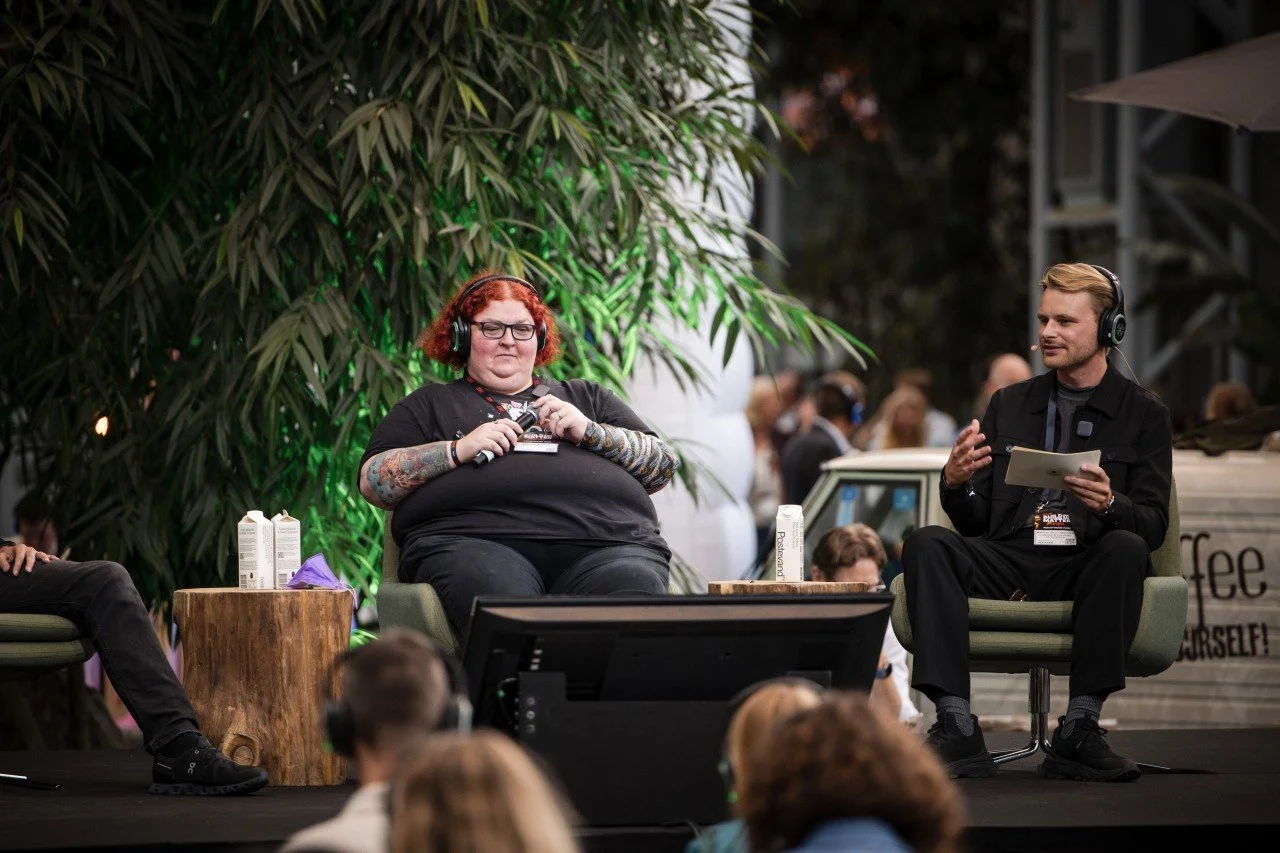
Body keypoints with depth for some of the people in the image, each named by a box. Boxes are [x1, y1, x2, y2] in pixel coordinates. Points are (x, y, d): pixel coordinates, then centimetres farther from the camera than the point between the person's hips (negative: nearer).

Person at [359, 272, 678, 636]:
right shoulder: (431, 404, 29)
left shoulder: (586, 398, 35)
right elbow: (372, 480, 14)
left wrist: (591, 432, 7)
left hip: (605, 543, 2)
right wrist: (459, 449, 1)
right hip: (475, 541, -2)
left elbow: (663, 466, 24)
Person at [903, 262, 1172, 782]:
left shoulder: (1143, 415, 11)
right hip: (1007, 561, 3)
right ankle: (957, 729, -35)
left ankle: (1079, 730, -33)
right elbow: (973, 523, 15)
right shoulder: (1009, 405, 19)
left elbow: (1153, 525, 0)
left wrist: (1109, 503, -23)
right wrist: (955, 483, -8)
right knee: (926, 545, -25)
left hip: (1084, 566, -3)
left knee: (1125, 549, -35)